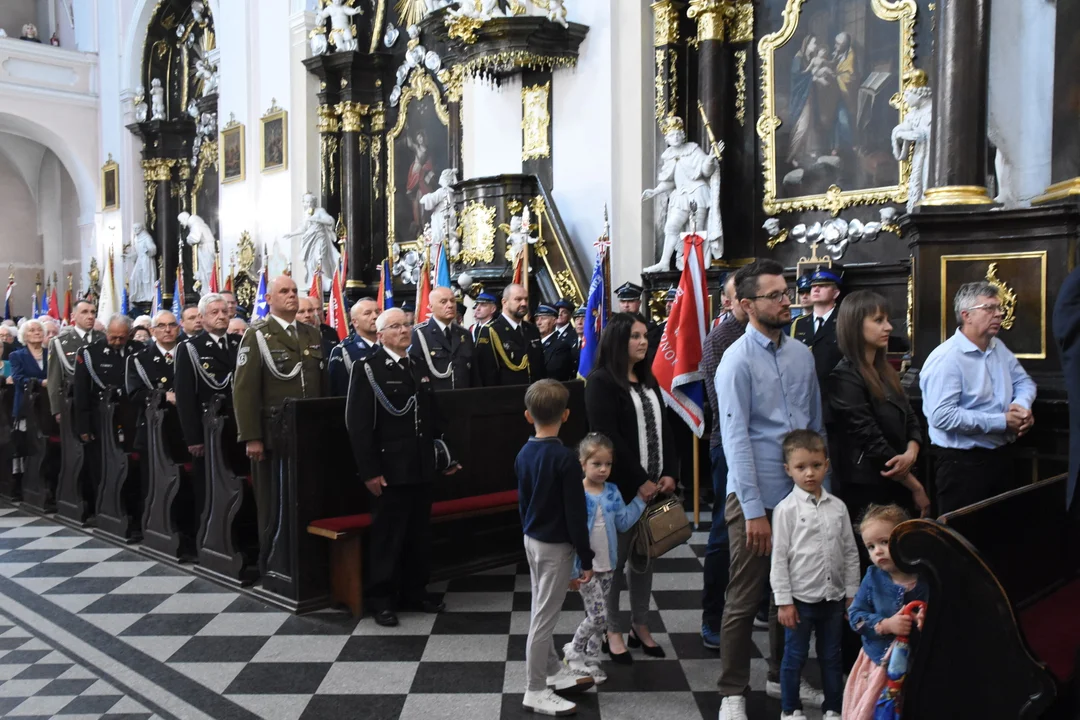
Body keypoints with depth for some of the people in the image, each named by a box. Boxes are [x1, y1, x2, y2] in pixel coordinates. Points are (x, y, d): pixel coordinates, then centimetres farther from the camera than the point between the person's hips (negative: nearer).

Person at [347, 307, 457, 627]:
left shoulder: (420, 369, 15)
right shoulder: (368, 368, -7)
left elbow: (434, 417, 18)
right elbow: (358, 424, -13)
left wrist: (446, 456, 12)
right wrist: (369, 471, -18)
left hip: (421, 469, 6)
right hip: (390, 470, -6)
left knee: (420, 535, 14)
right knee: (387, 536, 3)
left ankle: (415, 592, 27)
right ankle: (381, 598, 16)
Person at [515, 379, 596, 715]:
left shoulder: (523, 454, 1)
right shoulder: (565, 458, -21)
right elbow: (575, 514, -19)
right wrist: (586, 558, -11)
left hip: (532, 540, 8)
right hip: (556, 545, -8)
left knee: (542, 611, 18)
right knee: (545, 616, 0)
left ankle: (553, 671, 35)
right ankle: (535, 691, 10)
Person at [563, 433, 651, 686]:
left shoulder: (613, 492, 2)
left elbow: (624, 523, 5)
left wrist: (640, 499, 2)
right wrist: (572, 571, -15)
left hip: (607, 566, 6)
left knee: (600, 618, 13)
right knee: (598, 616, -7)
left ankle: (591, 660, 28)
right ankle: (574, 651, 16)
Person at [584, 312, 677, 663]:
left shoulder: (648, 379, 13)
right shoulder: (601, 381, -10)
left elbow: (663, 429, 12)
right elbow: (608, 438, -16)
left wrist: (669, 473, -1)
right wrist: (640, 481, -16)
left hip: (653, 483, 7)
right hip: (621, 485, -7)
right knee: (616, 556, 4)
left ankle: (641, 625, 25)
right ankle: (613, 631, 17)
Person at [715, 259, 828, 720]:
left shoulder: (801, 354, 7)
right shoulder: (738, 361, -13)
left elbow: (817, 425, 13)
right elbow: (735, 439, -16)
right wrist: (754, 510, -17)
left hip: (801, 493, 7)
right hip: (755, 497, -6)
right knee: (745, 598, 3)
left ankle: (781, 677, 37)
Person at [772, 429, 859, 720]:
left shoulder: (838, 507, 3)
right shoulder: (786, 509, -10)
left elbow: (850, 552, 9)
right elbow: (779, 557, -9)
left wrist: (852, 593, 7)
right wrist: (783, 601, -11)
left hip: (833, 596, 4)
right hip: (800, 597, -4)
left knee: (831, 656, 16)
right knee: (795, 656, 8)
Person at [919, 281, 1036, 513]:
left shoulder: (999, 348, 10)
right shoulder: (946, 359, -19)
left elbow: (1024, 381, 19)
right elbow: (942, 416, -28)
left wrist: (1021, 405, -6)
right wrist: (1001, 421, -22)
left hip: (1000, 456, 9)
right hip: (962, 463, -9)